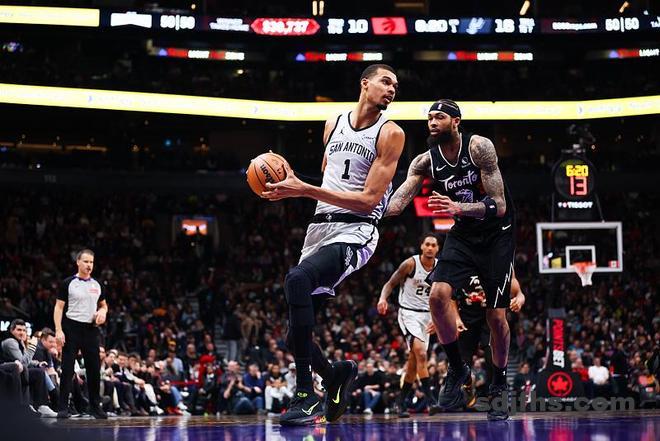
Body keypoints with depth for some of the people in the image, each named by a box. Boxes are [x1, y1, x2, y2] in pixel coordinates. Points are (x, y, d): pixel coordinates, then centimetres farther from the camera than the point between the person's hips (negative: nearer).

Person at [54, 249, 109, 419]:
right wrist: (58, 330, -14)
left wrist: (102, 312, 1)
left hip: (91, 329, 4)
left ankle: (95, 406, 15)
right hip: (72, 329, -4)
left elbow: (104, 305, 25)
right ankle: (63, 408, -2)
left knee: (94, 369, 5)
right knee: (67, 369, -5)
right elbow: (59, 307, -4)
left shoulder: (96, 285, 12)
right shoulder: (68, 283, -1)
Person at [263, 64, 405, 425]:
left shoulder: (390, 134, -4)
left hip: (355, 231, -7)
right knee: (296, 338, 2)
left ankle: (307, 395, -29)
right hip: (320, 228, 7)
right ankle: (335, 376, 30)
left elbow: (368, 200, -12)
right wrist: (291, 189, 8)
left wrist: (304, 190, -17)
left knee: (298, 279, -35)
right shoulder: (333, 125, 15)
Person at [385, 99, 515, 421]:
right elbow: (397, 202, -17)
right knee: (438, 294, -20)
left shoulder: (479, 147, -20)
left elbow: (499, 206, -24)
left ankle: (499, 385, 18)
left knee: (496, 316, -3)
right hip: (462, 235, 3)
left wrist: (457, 207, -40)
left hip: (496, 235, -3)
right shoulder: (425, 162, -7)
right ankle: (457, 370, -3)